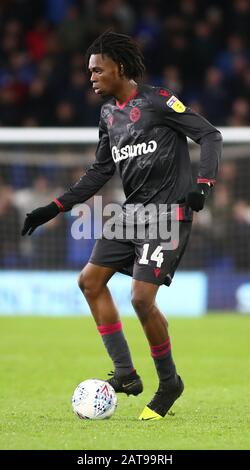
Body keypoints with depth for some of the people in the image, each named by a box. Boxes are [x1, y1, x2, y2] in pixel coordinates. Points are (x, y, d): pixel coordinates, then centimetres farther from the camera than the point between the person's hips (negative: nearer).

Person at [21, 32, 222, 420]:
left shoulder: (157, 101, -11)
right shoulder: (108, 113, 12)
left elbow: (210, 136, -10)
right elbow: (101, 170, 20)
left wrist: (203, 183, -25)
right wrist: (54, 208, 16)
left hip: (167, 212, -9)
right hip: (131, 211, 9)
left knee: (142, 297, -16)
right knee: (90, 280, 3)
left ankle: (169, 383, 5)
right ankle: (126, 374, 6)